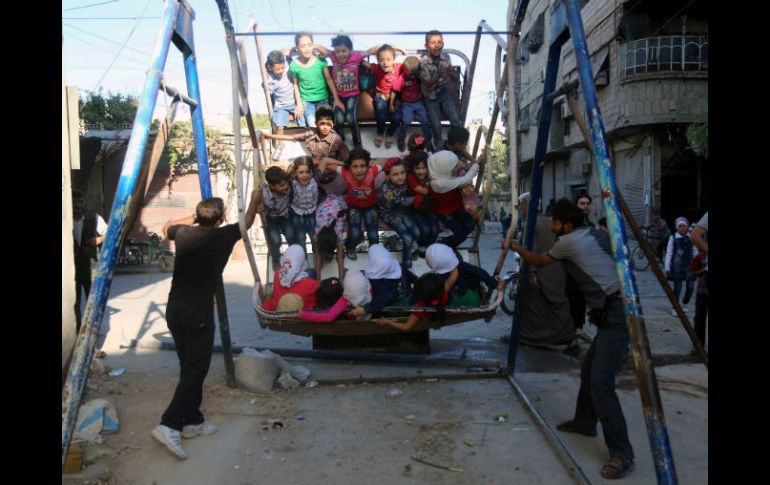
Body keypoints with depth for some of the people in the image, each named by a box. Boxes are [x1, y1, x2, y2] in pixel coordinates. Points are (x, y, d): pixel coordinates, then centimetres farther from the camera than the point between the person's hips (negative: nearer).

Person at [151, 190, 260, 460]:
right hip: (198, 312, -6)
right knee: (196, 369, -3)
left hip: (174, 309, 6)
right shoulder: (223, 236, -5)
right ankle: (169, 425, -12)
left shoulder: (183, 233, 6)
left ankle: (192, 421, 24)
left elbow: (166, 227, 32)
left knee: (189, 366, 15)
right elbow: (247, 222, 16)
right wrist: (254, 199, 32)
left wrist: (193, 218, 35)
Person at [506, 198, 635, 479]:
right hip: (613, 312, 10)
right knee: (589, 369, 20)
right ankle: (585, 421, 36)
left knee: (601, 382, -15)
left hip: (616, 314, -10)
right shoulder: (597, 236, 15)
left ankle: (622, 455, -12)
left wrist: (516, 248, 29)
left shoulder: (568, 241, -6)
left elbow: (538, 262, 10)